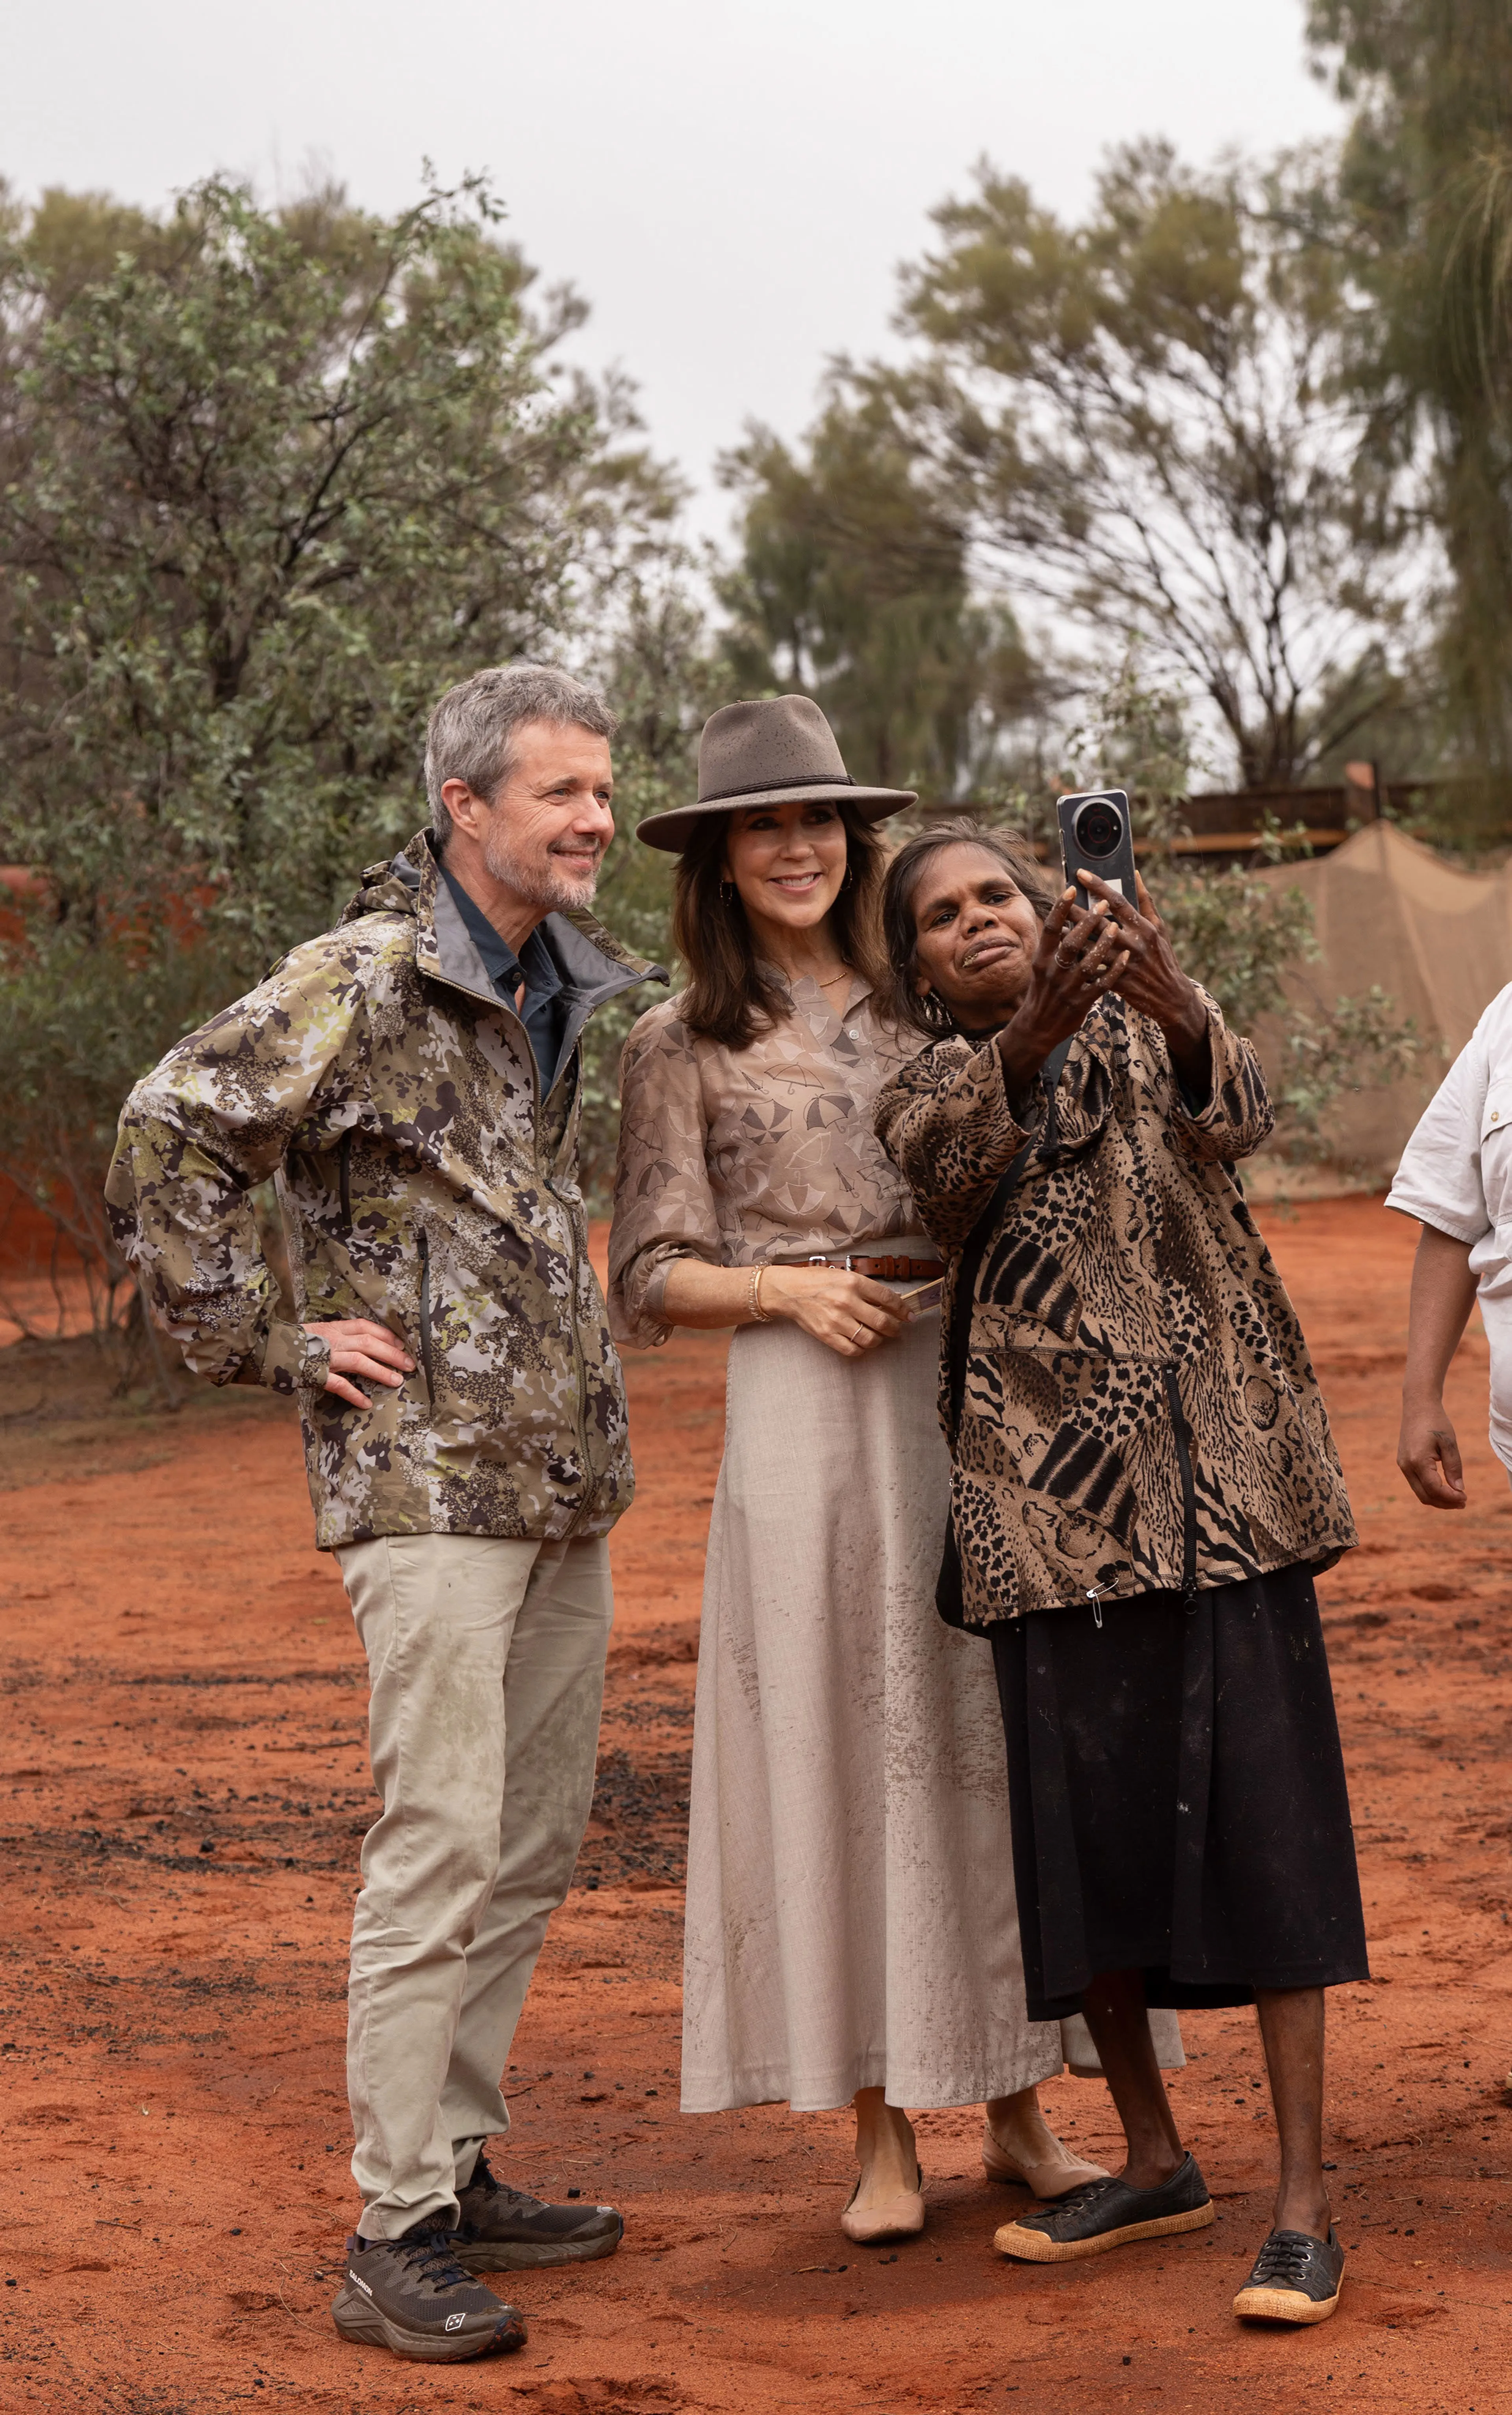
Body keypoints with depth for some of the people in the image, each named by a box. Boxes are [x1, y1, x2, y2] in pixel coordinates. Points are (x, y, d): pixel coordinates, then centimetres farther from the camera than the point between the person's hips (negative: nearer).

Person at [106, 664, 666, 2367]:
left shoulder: (559, 980, 13)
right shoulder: (363, 980, -12)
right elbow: (173, 1133, -19)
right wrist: (268, 1344, -15)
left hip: (563, 1476, 8)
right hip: (428, 1478, -8)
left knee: (536, 1844, 11)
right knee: (442, 1845, -10)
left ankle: (457, 2169, 22)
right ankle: (394, 2241, -4)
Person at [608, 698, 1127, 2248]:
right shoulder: (681, 1047, 5)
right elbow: (653, 1274, 3)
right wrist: (787, 1290, -13)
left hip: (961, 1383, 2)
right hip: (799, 1411, -2)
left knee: (988, 1736, 4)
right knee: (832, 1747, 0)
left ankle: (1018, 2112, 14)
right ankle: (881, 2133, 11)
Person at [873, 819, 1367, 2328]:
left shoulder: (1143, 1034, 7)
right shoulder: (927, 1098, 9)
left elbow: (1230, 1114, -17)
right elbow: (956, 1155, -16)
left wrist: (1171, 999, -40)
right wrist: (1035, 1023, -37)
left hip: (1214, 1477, -2)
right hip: (1050, 1497, 2)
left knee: (1265, 1816, -8)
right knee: (1079, 1829, 6)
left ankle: (1303, 2202, -5)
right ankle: (1153, 2161, 24)